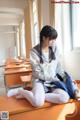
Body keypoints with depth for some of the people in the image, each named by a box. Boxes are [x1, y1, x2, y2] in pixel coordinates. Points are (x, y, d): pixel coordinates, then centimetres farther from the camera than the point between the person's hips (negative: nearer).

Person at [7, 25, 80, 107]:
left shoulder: (54, 48, 2)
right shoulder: (34, 51, -10)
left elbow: (59, 67, 7)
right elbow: (37, 73, -10)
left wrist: (66, 77, -5)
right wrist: (53, 79, -12)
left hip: (54, 80, 5)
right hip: (40, 81, -4)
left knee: (65, 98, -25)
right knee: (38, 102, -32)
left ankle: (37, 95, -13)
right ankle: (21, 91, -4)